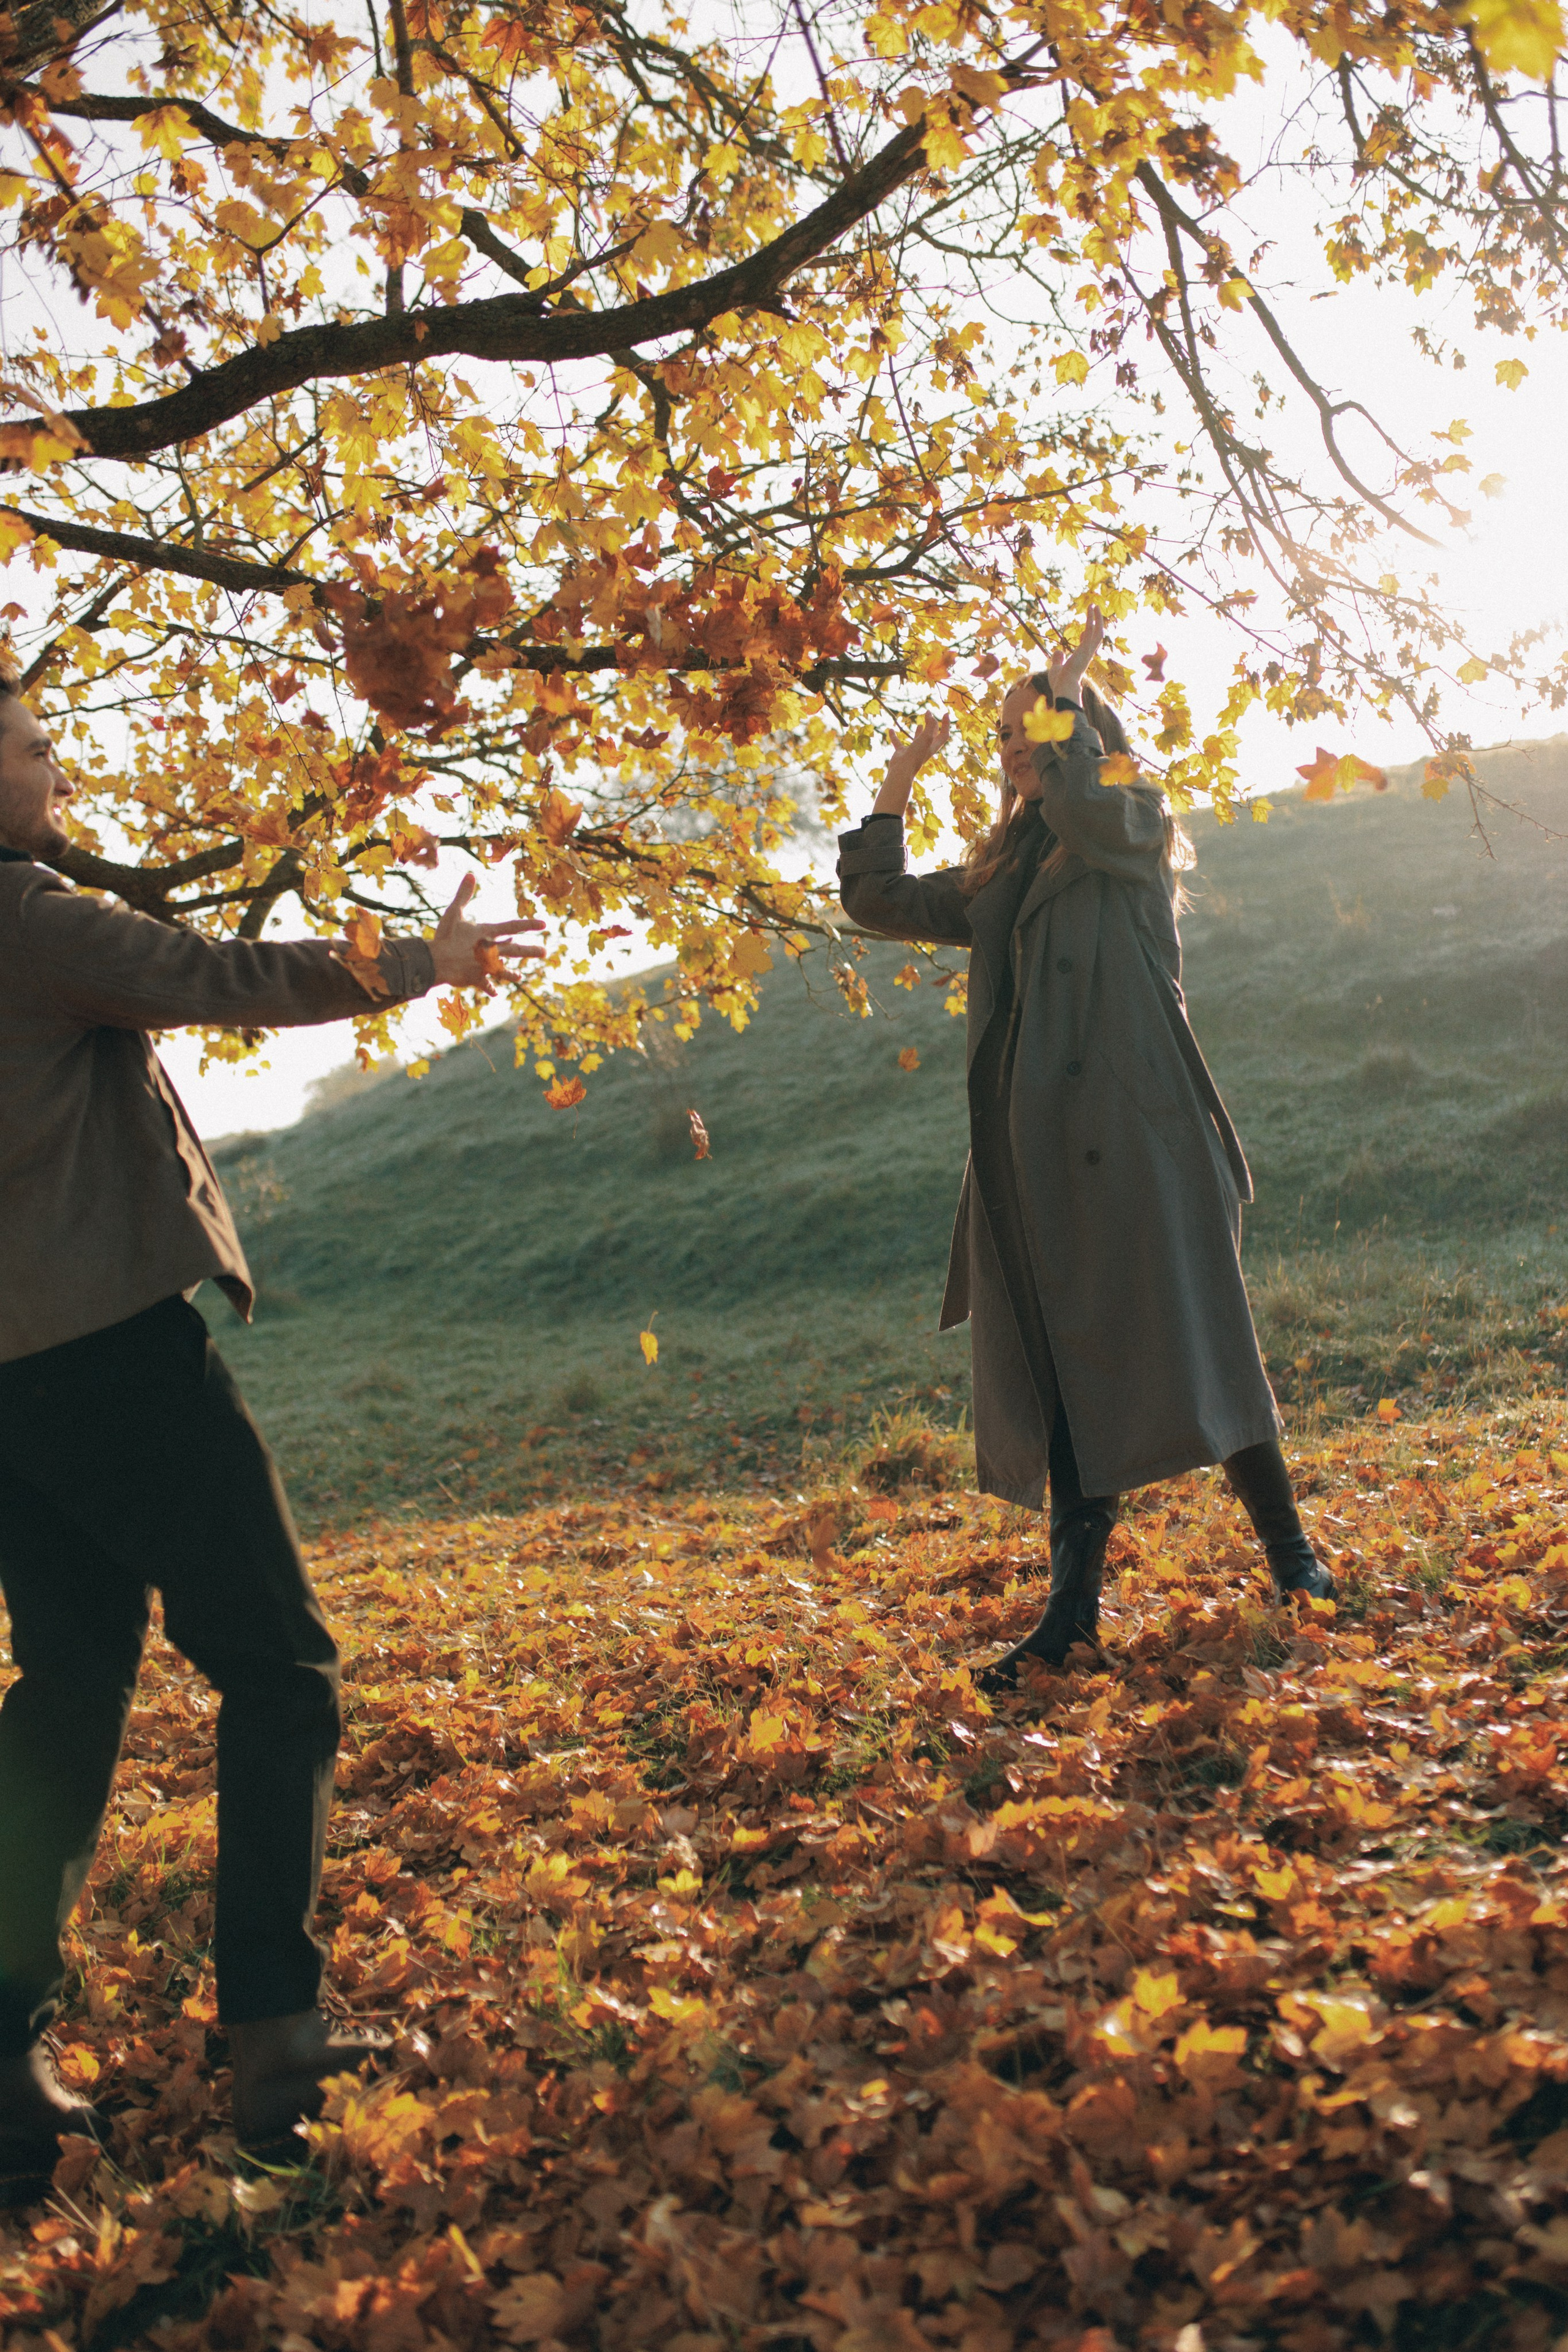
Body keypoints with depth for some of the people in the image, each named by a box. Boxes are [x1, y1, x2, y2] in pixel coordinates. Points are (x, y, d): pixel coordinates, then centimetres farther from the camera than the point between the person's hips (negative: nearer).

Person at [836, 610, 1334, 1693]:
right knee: (1062, 1361, 1)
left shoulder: (1135, 821, 5)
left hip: (1136, 1125, -5)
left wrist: (1066, 693, -4)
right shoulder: (1000, 873, 21)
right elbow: (875, 897, 27)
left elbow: (1084, 807, -19)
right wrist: (900, 780, 23)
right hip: (1037, 1144, 5)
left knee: (1188, 1332, -5)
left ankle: (1287, 1543, 11)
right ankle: (1074, 1604, 4)